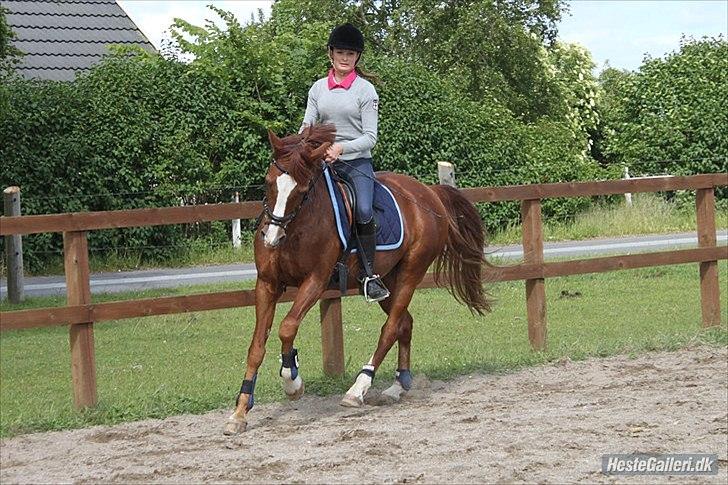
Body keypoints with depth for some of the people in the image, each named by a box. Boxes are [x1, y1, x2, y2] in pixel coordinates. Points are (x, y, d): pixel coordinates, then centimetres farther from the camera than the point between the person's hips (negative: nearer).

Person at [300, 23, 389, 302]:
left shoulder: (365, 90, -1)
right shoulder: (318, 88, 10)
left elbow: (370, 137, -6)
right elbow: (308, 125, 8)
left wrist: (342, 147, -22)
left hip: (357, 161, -4)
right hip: (322, 161, 4)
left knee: (364, 211, -27)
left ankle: (368, 275, -17)